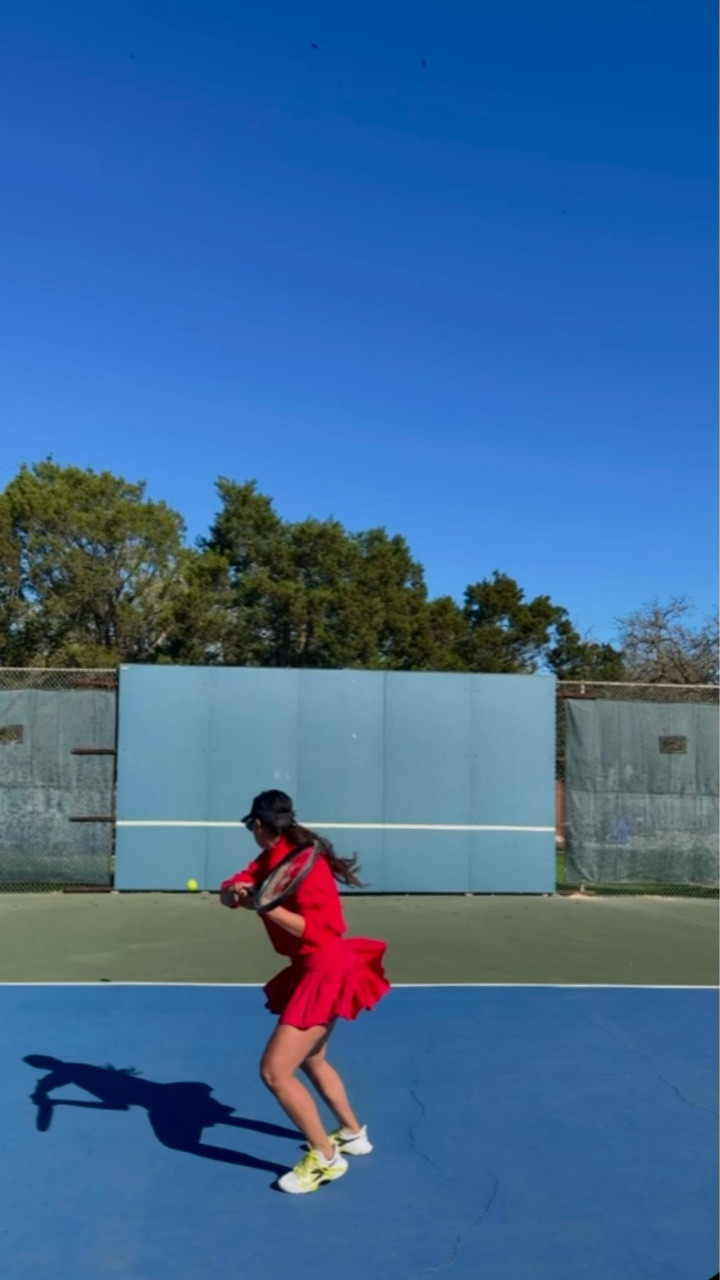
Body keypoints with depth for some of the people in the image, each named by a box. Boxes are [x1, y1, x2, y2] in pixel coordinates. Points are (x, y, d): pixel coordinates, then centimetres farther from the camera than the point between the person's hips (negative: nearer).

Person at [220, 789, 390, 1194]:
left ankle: (325, 1158, 6)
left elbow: (313, 928, -26)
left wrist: (265, 905, -33)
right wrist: (234, 891, -16)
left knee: (275, 1071, -10)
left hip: (326, 971, -10)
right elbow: (230, 891, 3)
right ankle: (353, 1134, 45)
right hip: (315, 971, 10)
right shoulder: (271, 860, 7)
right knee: (311, 1059, 27)